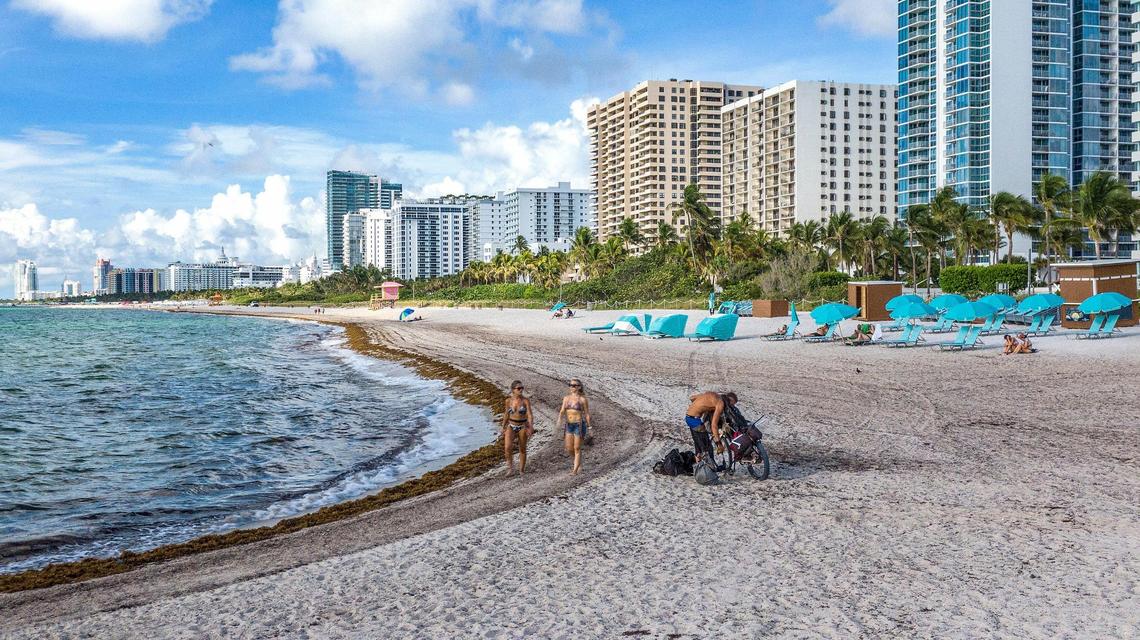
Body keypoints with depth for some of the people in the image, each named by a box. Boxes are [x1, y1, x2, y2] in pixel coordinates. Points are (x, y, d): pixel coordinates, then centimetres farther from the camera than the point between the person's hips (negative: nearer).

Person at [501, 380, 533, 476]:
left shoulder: (526, 400, -10)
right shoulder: (509, 400, -2)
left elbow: (530, 415, -15)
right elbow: (506, 414, 10)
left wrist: (531, 428, -28)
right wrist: (503, 427, 16)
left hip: (523, 427, -1)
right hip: (511, 426, 1)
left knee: (522, 449, 9)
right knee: (507, 448, -17)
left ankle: (522, 470, 26)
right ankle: (510, 468, 3)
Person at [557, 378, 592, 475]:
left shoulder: (583, 399, -7)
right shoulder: (566, 398, 5)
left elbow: (587, 413, 0)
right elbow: (562, 411, 0)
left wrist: (589, 426, 5)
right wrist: (560, 419, -19)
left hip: (579, 425, -5)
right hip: (569, 425, 5)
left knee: (577, 448, -2)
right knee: (569, 449, 7)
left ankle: (575, 470, 7)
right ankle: (579, 462, 35)